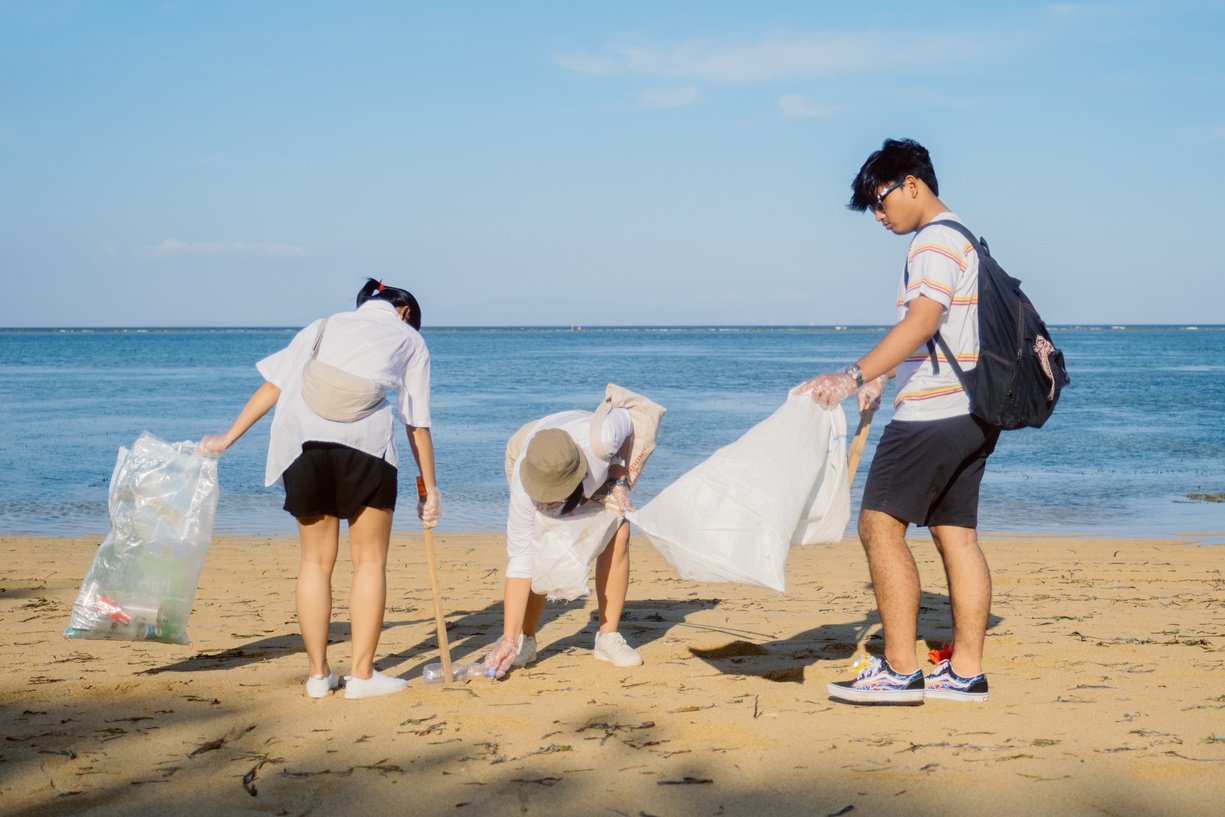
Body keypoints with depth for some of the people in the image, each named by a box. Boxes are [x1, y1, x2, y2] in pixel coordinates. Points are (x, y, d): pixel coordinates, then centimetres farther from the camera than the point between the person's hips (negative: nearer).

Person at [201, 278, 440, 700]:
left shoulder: (325, 325, 29)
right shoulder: (409, 338, 23)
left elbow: (273, 386, 17)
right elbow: (417, 424, 17)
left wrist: (227, 438, 18)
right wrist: (430, 489, 21)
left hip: (300, 436, 3)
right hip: (365, 437, -3)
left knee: (316, 560, 12)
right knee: (370, 560, 7)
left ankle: (318, 674, 14)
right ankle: (361, 674, 6)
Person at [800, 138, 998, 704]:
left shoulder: (935, 241, -11)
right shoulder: (962, 239, 21)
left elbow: (922, 321, -26)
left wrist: (855, 375, -32)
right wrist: (881, 377, 27)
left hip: (932, 413, -10)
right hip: (971, 413, 10)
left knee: (880, 525, -9)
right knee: (956, 534, 9)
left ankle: (900, 671, -11)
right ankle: (966, 671, 10)